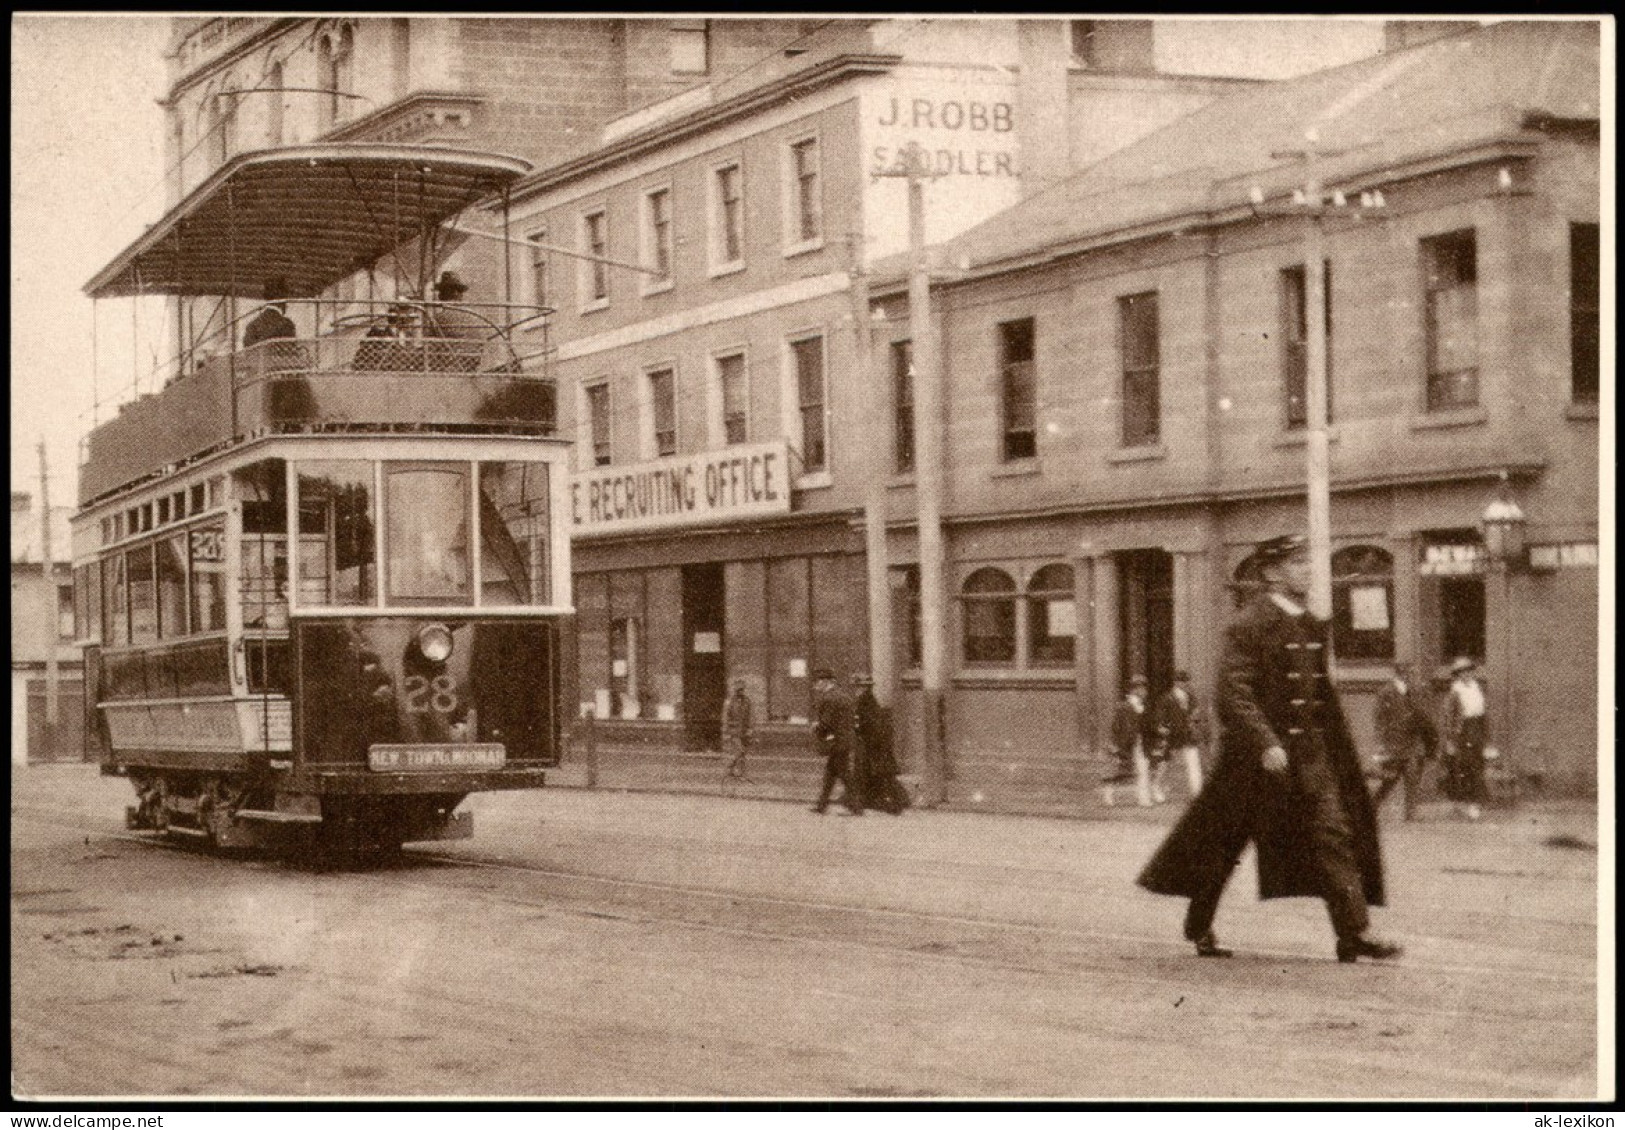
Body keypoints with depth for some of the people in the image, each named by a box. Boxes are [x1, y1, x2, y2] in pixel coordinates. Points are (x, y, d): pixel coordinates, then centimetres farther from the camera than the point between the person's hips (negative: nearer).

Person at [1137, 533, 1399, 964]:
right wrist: (1266, 743, -25)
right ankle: (1199, 929, 23)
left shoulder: (1311, 627, 11)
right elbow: (1232, 693, -20)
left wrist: (1335, 746, 19)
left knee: (1334, 833, -4)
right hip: (1259, 752, -7)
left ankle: (1355, 933, -6)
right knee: (1222, 844, 6)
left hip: (1309, 750, 7)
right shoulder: (1251, 626, -13)